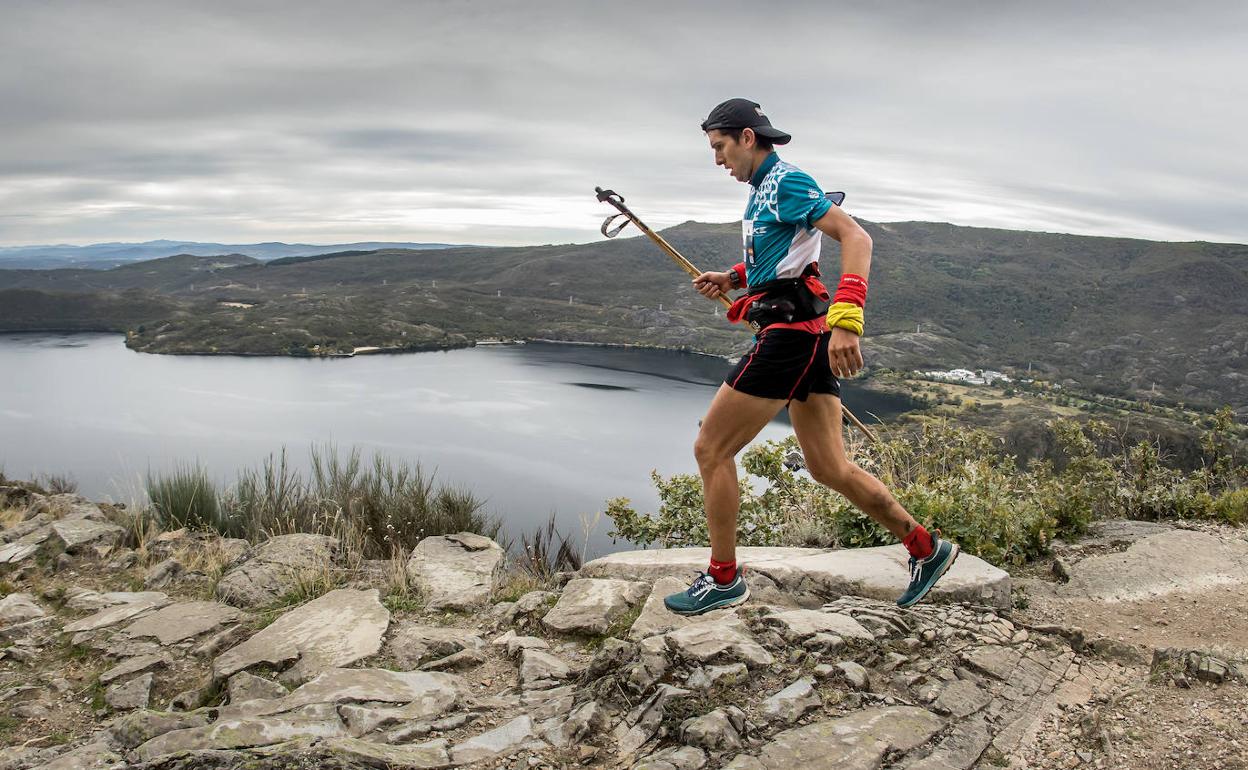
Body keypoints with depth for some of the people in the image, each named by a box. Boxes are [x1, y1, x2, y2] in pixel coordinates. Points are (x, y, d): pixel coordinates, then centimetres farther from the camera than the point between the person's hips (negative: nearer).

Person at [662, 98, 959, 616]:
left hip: (790, 331, -10)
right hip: (807, 337, 10)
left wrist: (846, 318, -31)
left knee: (711, 450, -3)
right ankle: (926, 547, 20)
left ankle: (723, 580, 7)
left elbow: (855, 237, -20)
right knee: (829, 467, 12)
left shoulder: (785, 182, -9)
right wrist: (732, 278, 21)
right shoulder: (762, 189, 20)